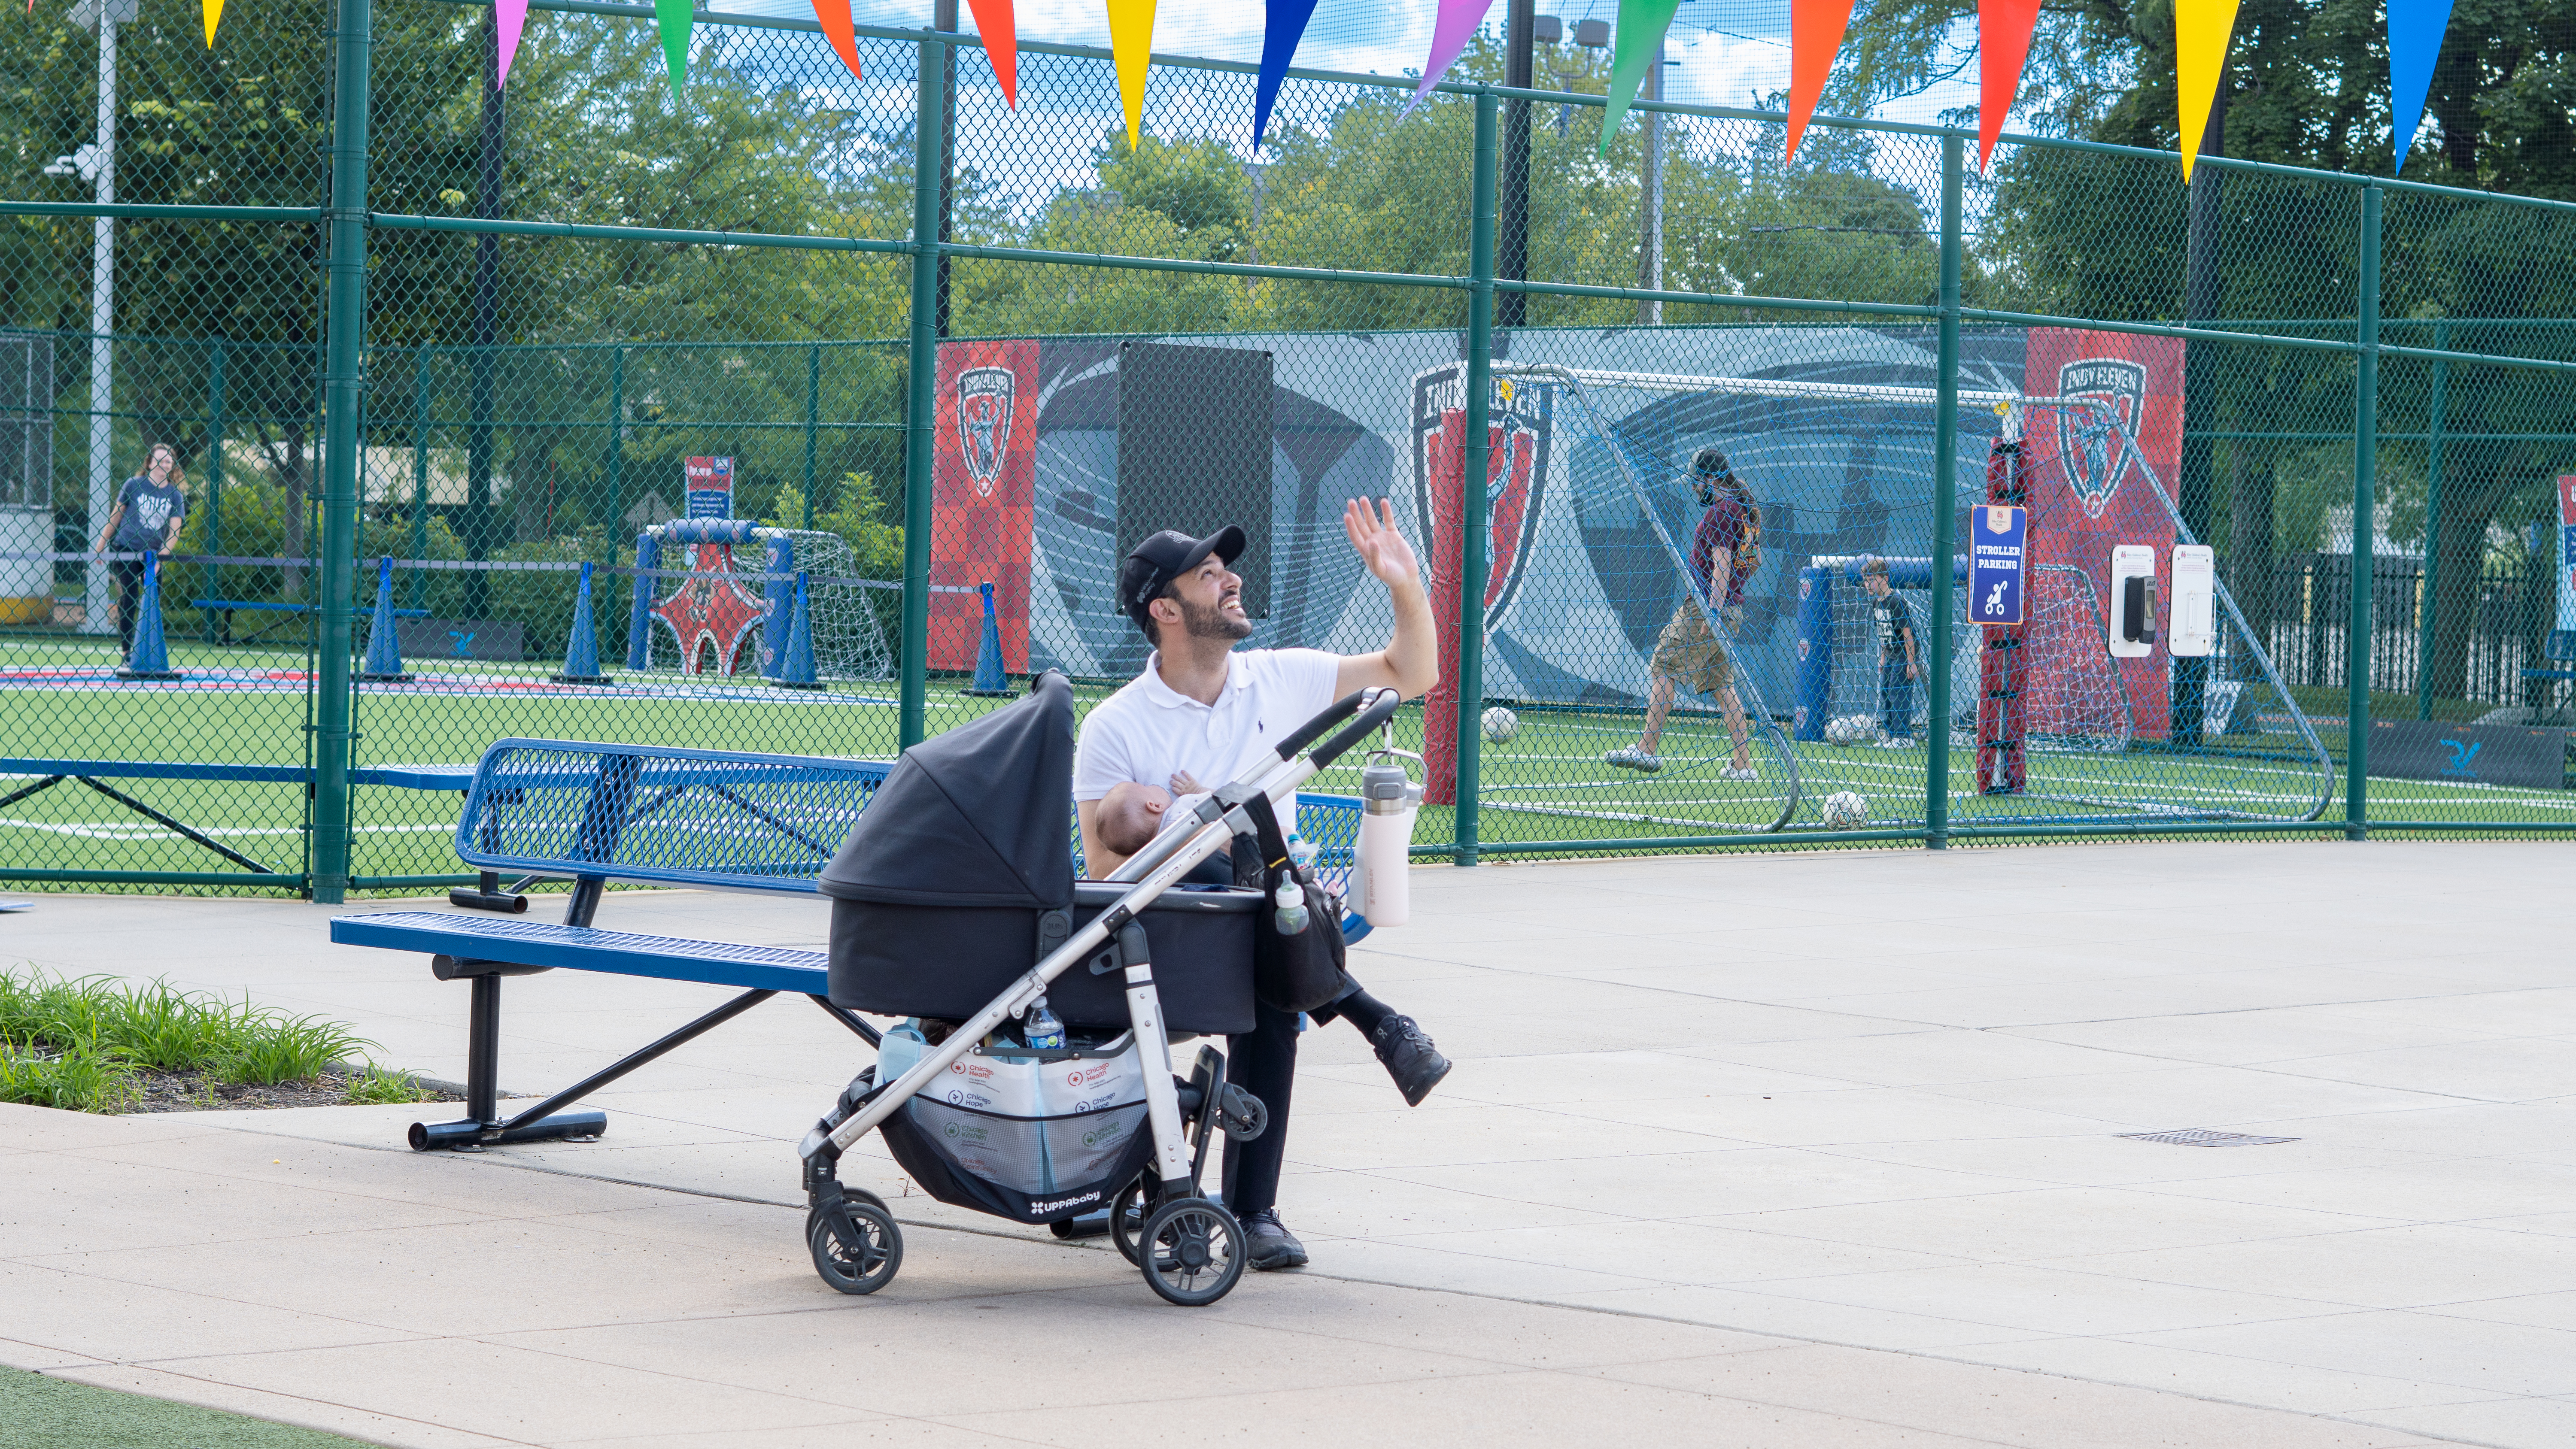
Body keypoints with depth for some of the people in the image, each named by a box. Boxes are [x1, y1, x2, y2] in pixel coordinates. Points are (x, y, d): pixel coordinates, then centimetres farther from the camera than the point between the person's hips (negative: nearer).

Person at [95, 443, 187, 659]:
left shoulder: (175, 494, 3)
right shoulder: (134, 484, 0)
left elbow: (174, 531, -4)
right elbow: (115, 516, 6)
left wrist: (161, 557, -16)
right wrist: (101, 546, 7)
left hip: (153, 554, 2)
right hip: (126, 550, -2)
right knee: (128, 600, -8)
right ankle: (126, 648, -4)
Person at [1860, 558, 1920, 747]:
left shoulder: (1896, 601, -18)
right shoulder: (1876, 603, 8)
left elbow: (1907, 632, -19)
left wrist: (1911, 662, -21)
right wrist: (1882, 659, 17)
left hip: (1904, 656, -9)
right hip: (1890, 656, 9)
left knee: (1899, 695, -10)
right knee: (1884, 695, 10)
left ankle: (1904, 737, -7)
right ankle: (1888, 736, 16)